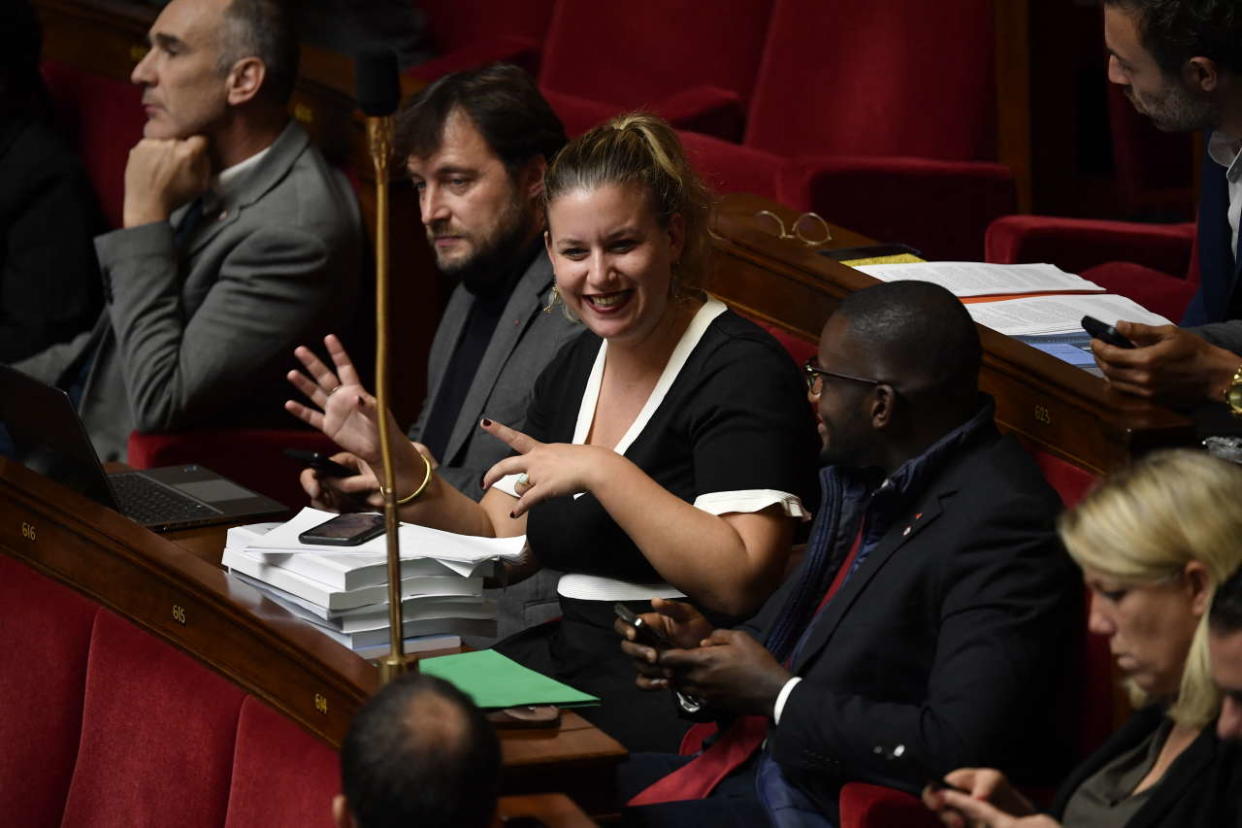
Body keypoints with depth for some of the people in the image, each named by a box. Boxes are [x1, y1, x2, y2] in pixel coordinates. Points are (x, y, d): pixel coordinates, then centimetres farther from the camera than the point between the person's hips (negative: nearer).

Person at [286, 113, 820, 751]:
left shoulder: (741, 370, -10)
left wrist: (601, 471, -22)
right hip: (568, 662, 8)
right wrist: (393, 460, 3)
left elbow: (740, 582, -21)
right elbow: (498, 546, 16)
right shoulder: (574, 369, 15)